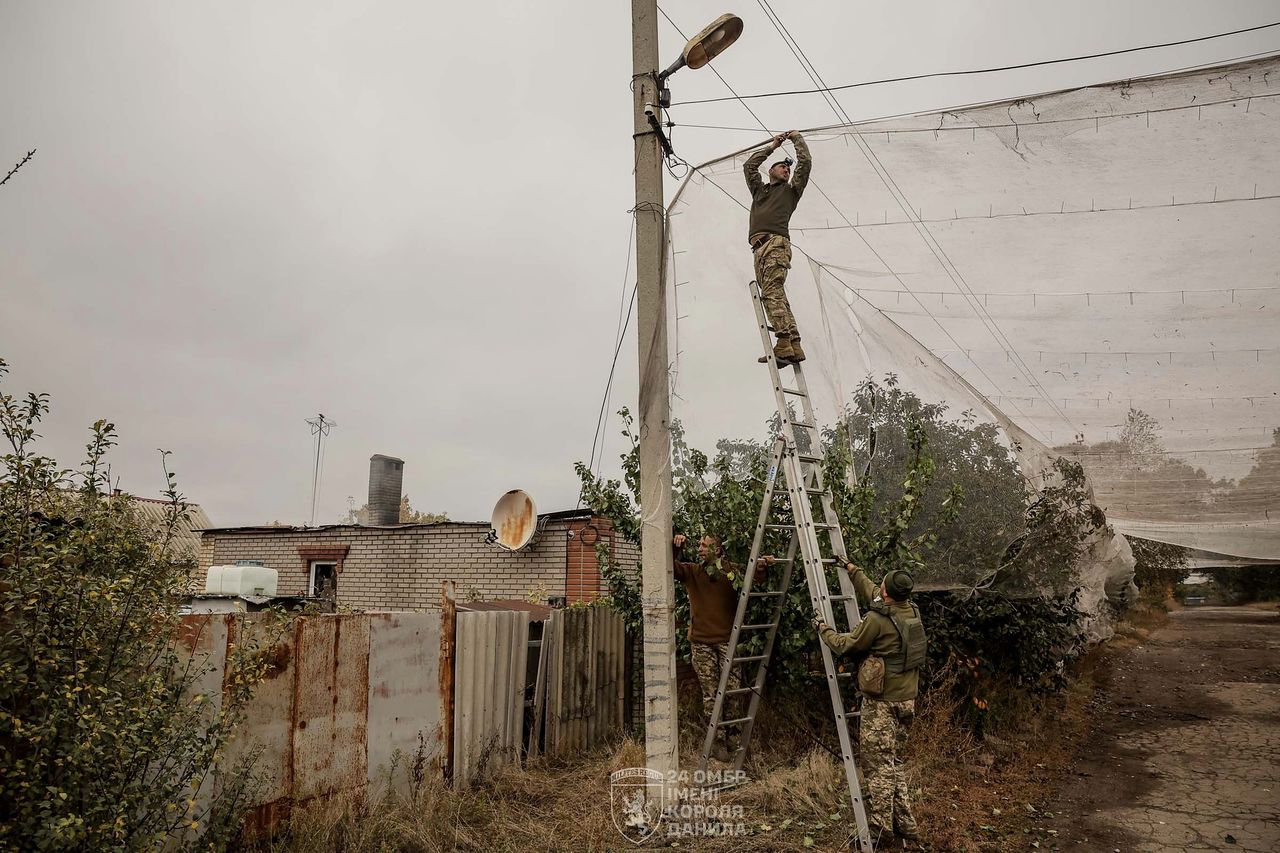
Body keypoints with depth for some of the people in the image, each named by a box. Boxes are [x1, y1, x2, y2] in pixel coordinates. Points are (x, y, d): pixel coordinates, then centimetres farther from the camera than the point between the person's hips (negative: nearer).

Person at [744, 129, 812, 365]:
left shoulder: (790, 190, 22)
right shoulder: (759, 189, 35)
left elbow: (805, 161, 16)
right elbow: (749, 166, 38)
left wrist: (797, 137, 31)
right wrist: (773, 146, 41)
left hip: (776, 243, -5)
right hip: (759, 247, 6)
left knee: (772, 293, -21)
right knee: (777, 296, -4)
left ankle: (784, 346, -30)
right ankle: (795, 346, -9)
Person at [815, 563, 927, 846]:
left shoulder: (877, 619, -20)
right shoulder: (913, 611, 3)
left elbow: (845, 645, -8)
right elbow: (874, 596, 20)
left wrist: (823, 628, 9)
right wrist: (854, 572, 28)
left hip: (881, 702, -8)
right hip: (907, 699, 8)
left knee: (878, 764, 2)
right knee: (895, 762, 19)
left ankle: (880, 828, 9)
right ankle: (905, 825, 24)